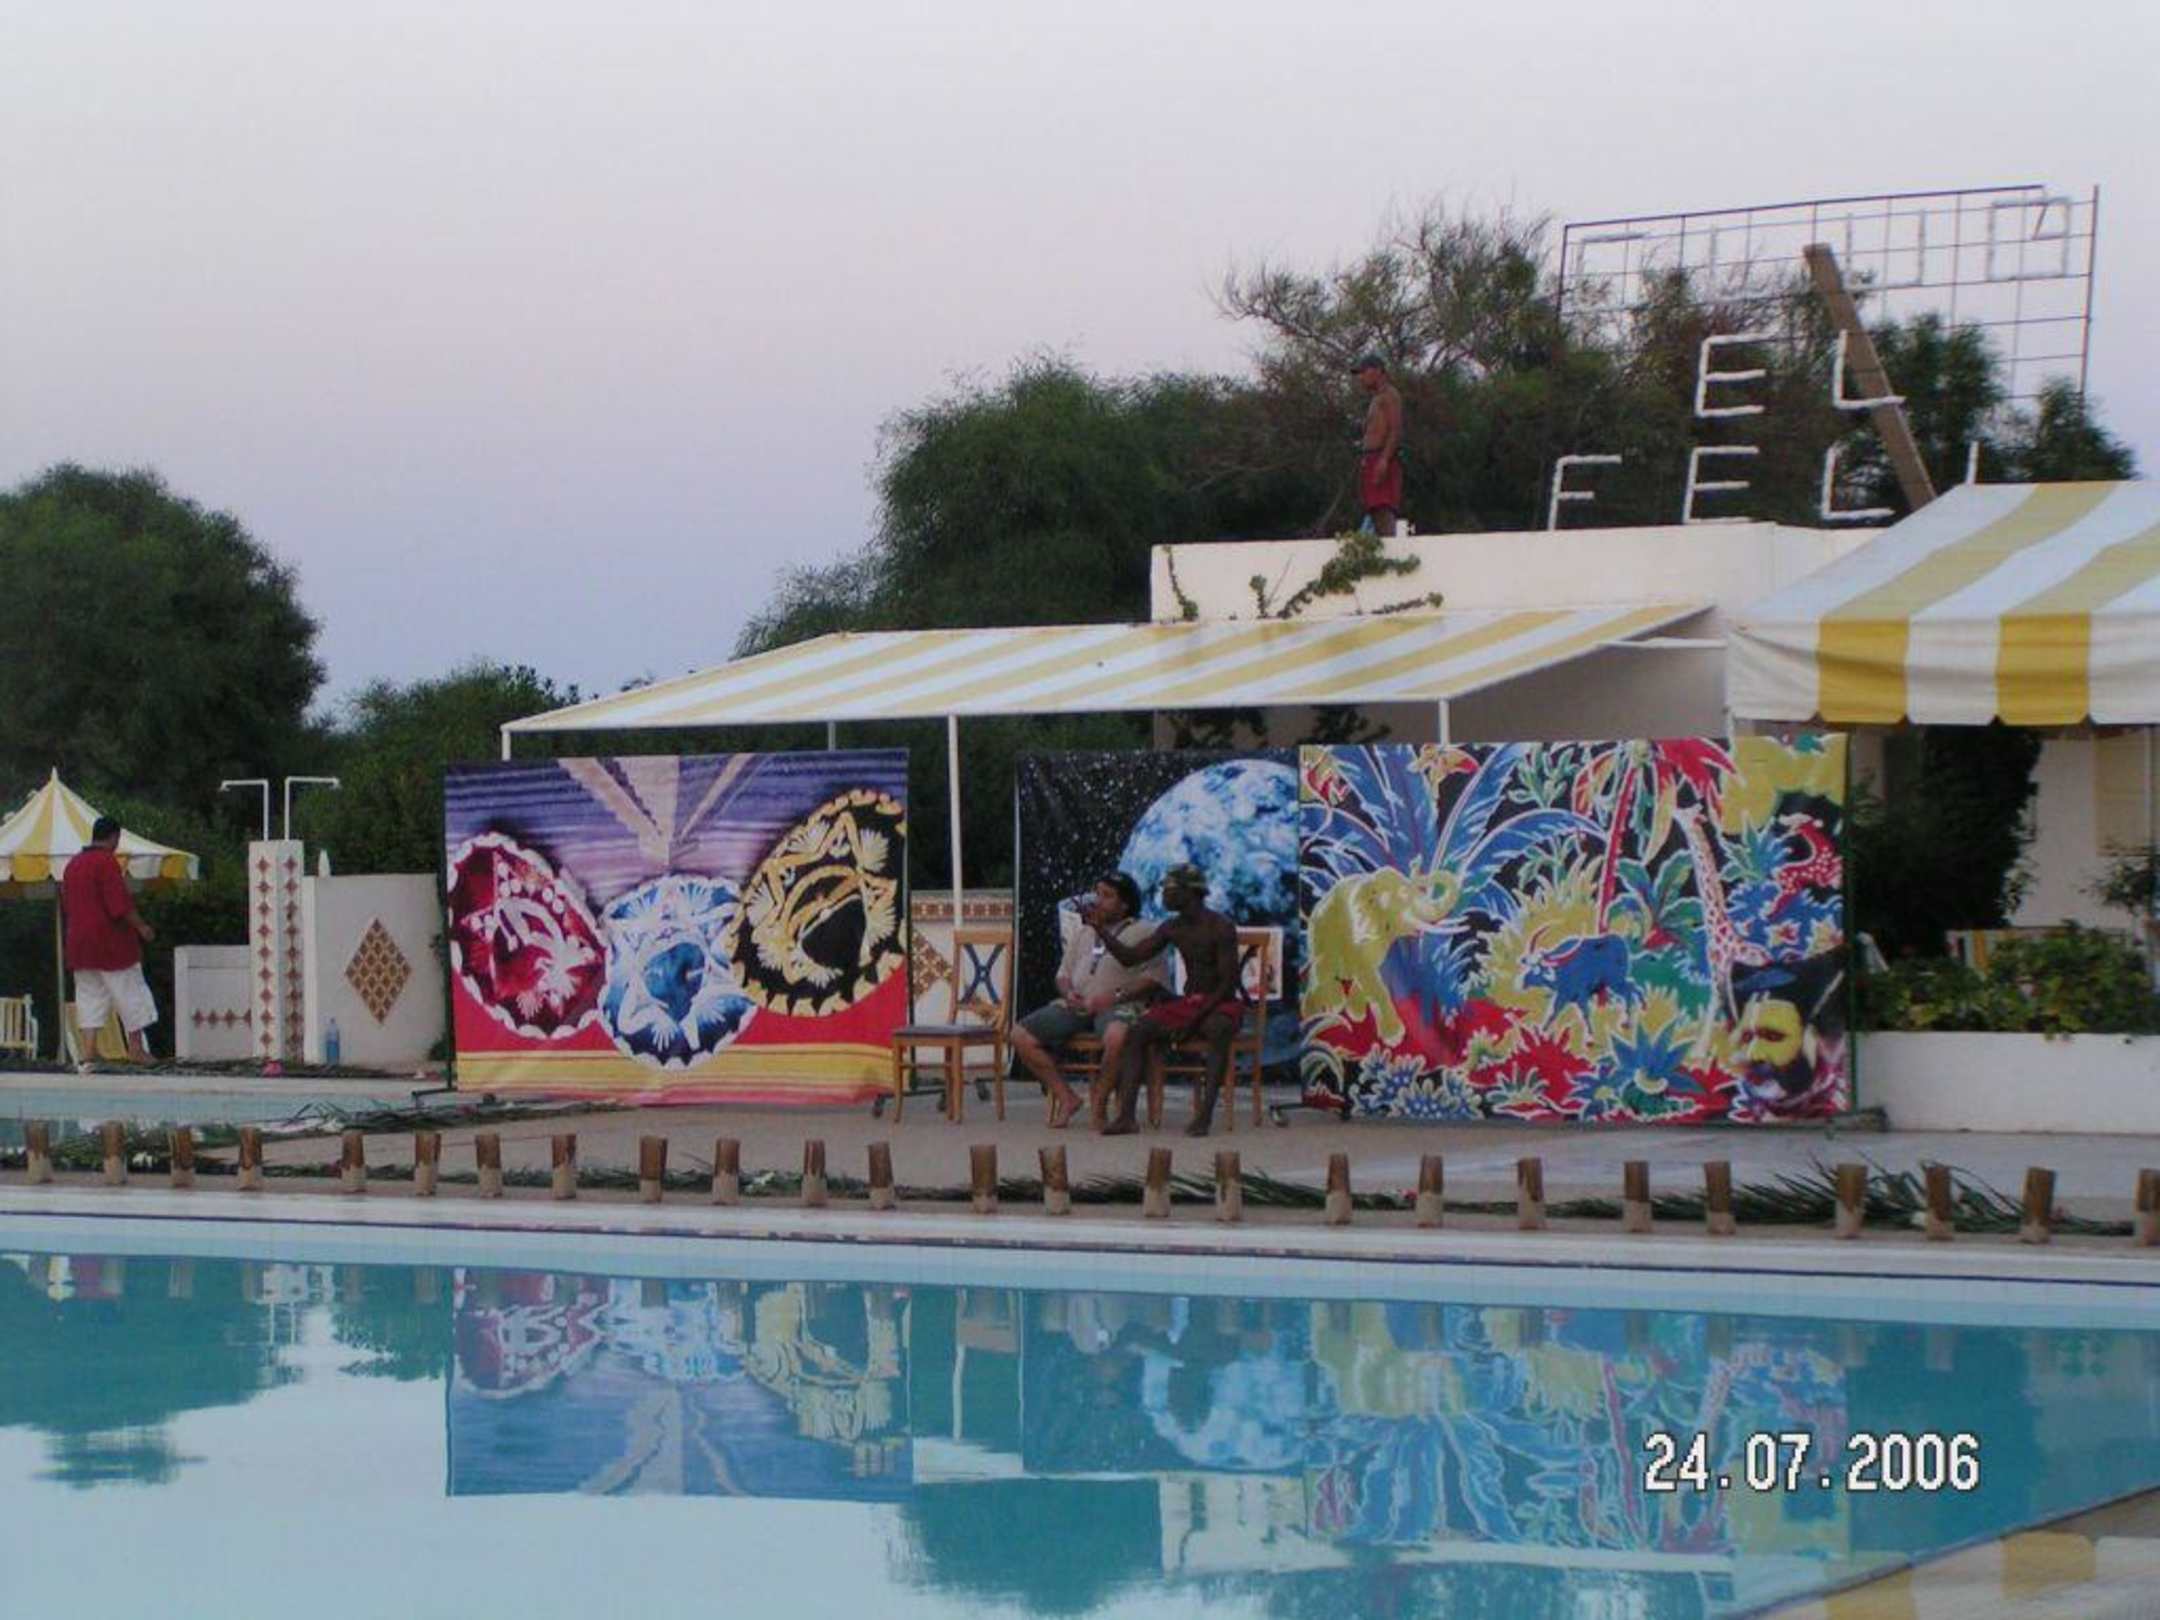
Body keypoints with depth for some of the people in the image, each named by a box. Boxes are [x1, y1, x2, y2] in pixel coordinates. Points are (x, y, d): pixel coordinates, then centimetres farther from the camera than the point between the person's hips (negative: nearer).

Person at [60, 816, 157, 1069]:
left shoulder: (72, 865, 12)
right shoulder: (107, 862, -12)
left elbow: (65, 908, 18)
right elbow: (120, 905, -18)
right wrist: (141, 926, -8)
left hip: (79, 943, 7)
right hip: (112, 943, -7)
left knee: (89, 998, 5)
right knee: (130, 994, 5)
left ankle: (87, 1053, -4)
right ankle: (137, 1048, 9)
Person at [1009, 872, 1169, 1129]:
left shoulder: (1141, 933, 6)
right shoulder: (1082, 933, 26)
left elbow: (1156, 977, -5)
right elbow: (1064, 973, 27)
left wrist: (1116, 995, -16)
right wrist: (1068, 993, 1)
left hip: (1118, 1005, -6)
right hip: (1076, 1004, 6)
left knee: (1117, 1036, -42)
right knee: (1021, 1035, -13)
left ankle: (1099, 1099, -17)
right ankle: (1065, 1098, -6)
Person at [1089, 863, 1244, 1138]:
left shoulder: (1221, 928, -12)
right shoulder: (1173, 929, 9)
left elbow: (1227, 982, -16)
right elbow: (1130, 957, 10)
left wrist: (1196, 1018, -23)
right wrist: (1098, 928, 2)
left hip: (1221, 1003, -6)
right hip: (1187, 1002, 6)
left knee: (1217, 1030, -40)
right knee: (1139, 1029, -18)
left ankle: (1205, 1115, -46)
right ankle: (1125, 1116, -28)